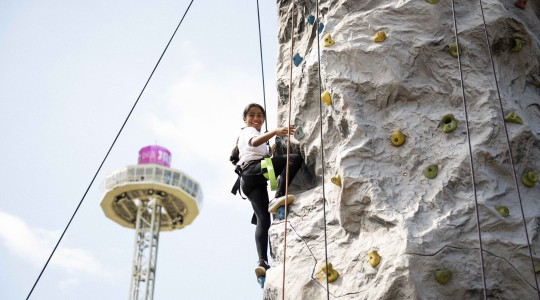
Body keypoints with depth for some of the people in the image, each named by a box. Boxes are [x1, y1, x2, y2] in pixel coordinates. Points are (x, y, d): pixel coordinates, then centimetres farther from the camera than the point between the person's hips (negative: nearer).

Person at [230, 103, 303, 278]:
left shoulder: (247, 134, 42)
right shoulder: (249, 131, 13)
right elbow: (254, 142, -14)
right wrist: (275, 132, -30)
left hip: (248, 182, 9)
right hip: (253, 169, -9)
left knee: (263, 219, -7)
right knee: (295, 158, -21)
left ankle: (262, 261, -21)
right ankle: (278, 197, -35)